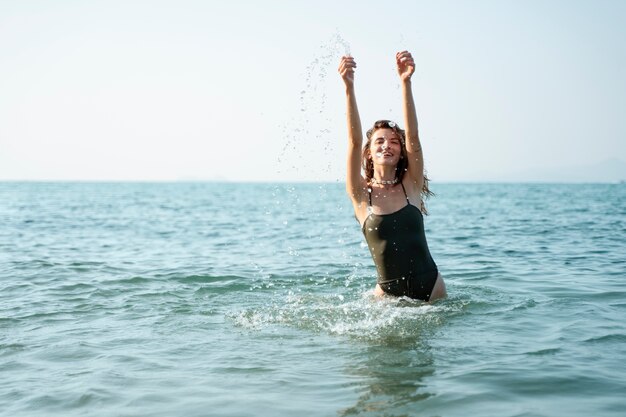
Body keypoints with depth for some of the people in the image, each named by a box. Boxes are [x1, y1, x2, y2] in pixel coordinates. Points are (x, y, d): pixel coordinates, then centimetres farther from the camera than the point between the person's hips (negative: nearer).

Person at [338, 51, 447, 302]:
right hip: (389, 294, -1)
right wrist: (349, 88, -27)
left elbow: (412, 136, -12)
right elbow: (354, 141, -16)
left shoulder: (411, 186, 0)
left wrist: (406, 83, -23)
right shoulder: (361, 194, -3)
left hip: (431, 287, 1)